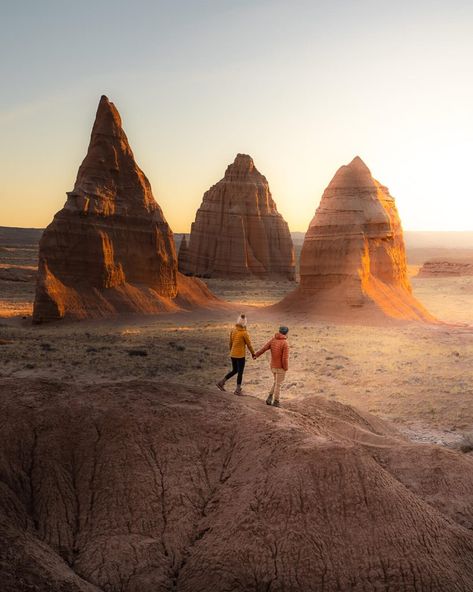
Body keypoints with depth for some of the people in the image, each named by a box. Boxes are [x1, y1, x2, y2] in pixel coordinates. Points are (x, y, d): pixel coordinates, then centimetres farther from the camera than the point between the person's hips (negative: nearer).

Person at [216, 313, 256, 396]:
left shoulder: (233, 330, -1)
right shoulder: (244, 333, -19)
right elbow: (249, 344, -10)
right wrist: (253, 354, 3)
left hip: (233, 354, 6)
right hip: (240, 356, -6)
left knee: (234, 370, 21)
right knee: (240, 372, 7)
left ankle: (221, 382, 16)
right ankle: (238, 390, 14)